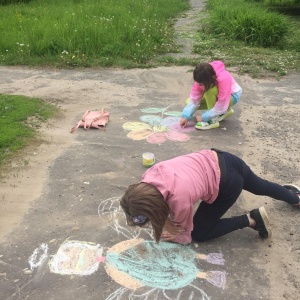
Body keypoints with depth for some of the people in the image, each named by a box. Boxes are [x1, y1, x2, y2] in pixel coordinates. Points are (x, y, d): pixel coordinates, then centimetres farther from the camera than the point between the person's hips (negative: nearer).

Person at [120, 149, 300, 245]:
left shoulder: (179, 200, -34)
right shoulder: (150, 176, -19)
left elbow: (187, 235, -12)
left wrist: (168, 235, -2)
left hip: (227, 184, -7)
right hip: (220, 160, 7)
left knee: (200, 233, 3)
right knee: (260, 186, 35)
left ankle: (251, 220, 9)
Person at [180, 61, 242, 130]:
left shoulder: (223, 79, -39)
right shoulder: (202, 79, -23)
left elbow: (221, 106, -36)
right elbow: (194, 99, -18)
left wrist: (203, 117, -32)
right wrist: (186, 116, -27)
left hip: (232, 96, -7)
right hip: (218, 94, 8)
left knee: (210, 90, -37)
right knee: (188, 102, -5)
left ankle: (213, 120, -21)